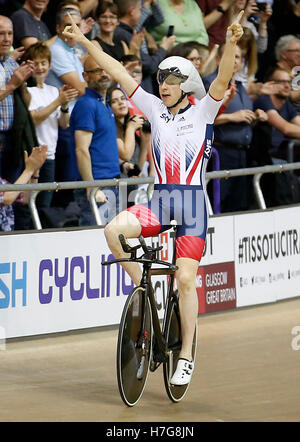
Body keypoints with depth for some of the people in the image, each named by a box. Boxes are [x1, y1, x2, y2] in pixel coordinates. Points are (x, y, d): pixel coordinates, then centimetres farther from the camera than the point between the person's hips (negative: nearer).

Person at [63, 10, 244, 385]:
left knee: (185, 279, -10)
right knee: (114, 229, -24)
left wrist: (230, 44, -33)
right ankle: (143, 289, -4)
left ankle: (186, 355, -1)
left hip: (192, 202, -4)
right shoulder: (155, 109, 10)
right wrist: (84, 41, 6)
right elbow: (118, 72, 9)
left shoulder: (202, 113, 1)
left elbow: (222, 80, -16)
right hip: (159, 200, 4)